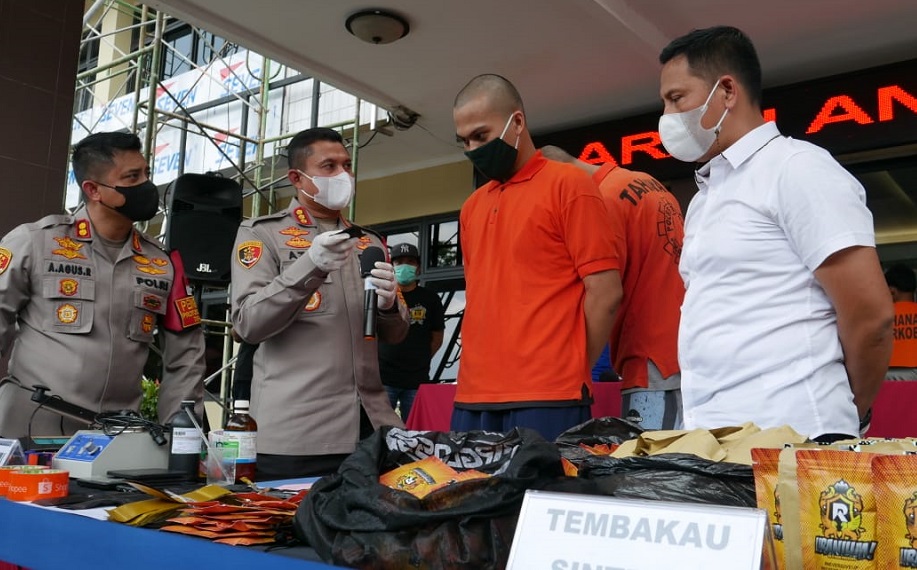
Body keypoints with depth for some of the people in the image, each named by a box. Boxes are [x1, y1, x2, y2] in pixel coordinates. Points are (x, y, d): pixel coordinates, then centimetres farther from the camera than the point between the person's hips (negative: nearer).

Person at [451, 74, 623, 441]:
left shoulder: (568, 184, -3)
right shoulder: (472, 207, 16)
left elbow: (605, 293, -6)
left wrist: (570, 374, -1)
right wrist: (479, 371, 9)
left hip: (547, 401, -6)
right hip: (472, 400, 6)